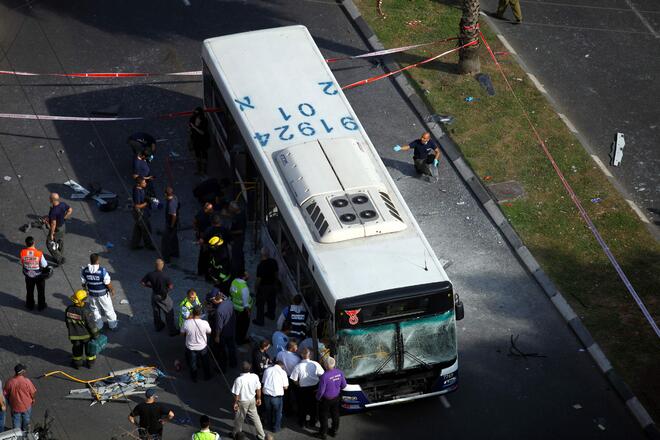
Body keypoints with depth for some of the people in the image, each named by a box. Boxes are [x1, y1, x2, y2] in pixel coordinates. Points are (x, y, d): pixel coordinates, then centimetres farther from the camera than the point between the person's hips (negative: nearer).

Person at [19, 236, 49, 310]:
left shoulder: (23, 252, -23)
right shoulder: (39, 253, -29)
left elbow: (21, 264, -7)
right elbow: (44, 265, -18)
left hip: (28, 276, 2)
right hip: (39, 276, -2)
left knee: (29, 291, 25)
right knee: (41, 291, 22)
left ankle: (30, 305, 41)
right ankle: (41, 306, 37)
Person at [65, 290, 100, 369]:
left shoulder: (69, 310, -19)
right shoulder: (85, 311, -32)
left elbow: (67, 322, -3)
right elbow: (91, 325, -22)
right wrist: (95, 335, -7)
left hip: (74, 335, 3)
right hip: (86, 334, -3)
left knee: (77, 348, 26)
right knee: (89, 348, 23)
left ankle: (76, 363, 43)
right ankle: (89, 363, 41)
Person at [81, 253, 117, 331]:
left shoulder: (84, 271, -17)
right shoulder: (102, 271, -29)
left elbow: (83, 283, -3)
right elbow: (108, 284, -19)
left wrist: (85, 289, 19)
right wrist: (112, 290, 2)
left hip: (92, 294, 3)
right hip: (103, 294, -3)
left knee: (95, 310, 24)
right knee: (109, 310, 18)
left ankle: (99, 325, 39)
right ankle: (113, 325, 34)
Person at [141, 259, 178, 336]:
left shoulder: (150, 274, -17)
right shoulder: (165, 276, -29)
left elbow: (142, 283, -8)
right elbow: (171, 287, -23)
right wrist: (166, 288, -1)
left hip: (154, 295, 4)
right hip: (163, 297, -4)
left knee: (156, 312, 26)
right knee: (169, 313, 11)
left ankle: (158, 326, 44)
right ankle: (172, 331, 16)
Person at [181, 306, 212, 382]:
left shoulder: (186, 323, -28)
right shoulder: (204, 323, -29)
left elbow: (182, 333, -7)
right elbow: (209, 332, -7)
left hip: (191, 348, 0)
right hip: (202, 347, 0)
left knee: (192, 364, 27)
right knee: (205, 363, 28)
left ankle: (194, 378, 48)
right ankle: (207, 376, 49)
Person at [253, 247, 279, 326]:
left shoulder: (261, 265, -30)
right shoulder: (273, 262, -12)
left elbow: (259, 278, -22)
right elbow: (277, 273, 3)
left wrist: (256, 286, -4)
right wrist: (276, 281, 20)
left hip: (263, 286, -6)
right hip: (273, 284, 6)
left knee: (260, 303, 10)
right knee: (271, 300, 26)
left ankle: (259, 320, 18)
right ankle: (271, 314, 47)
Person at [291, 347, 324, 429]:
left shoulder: (297, 366, -19)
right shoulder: (315, 364, -17)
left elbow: (295, 381, -13)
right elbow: (322, 375, -10)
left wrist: (299, 385, 8)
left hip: (302, 389, -1)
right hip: (314, 388, 1)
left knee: (302, 406, 20)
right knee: (313, 405, 22)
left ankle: (302, 423, 33)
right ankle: (312, 423, 36)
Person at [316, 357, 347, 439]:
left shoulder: (324, 376, -34)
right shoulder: (339, 372, -16)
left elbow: (321, 391, -26)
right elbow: (344, 385, -2)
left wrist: (318, 397, -5)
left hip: (326, 399, -5)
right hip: (336, 398, 5)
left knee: (324, 416, 15)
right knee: (335, 415, 23)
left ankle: (323, 433, 29)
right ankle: (334, 431, 40)